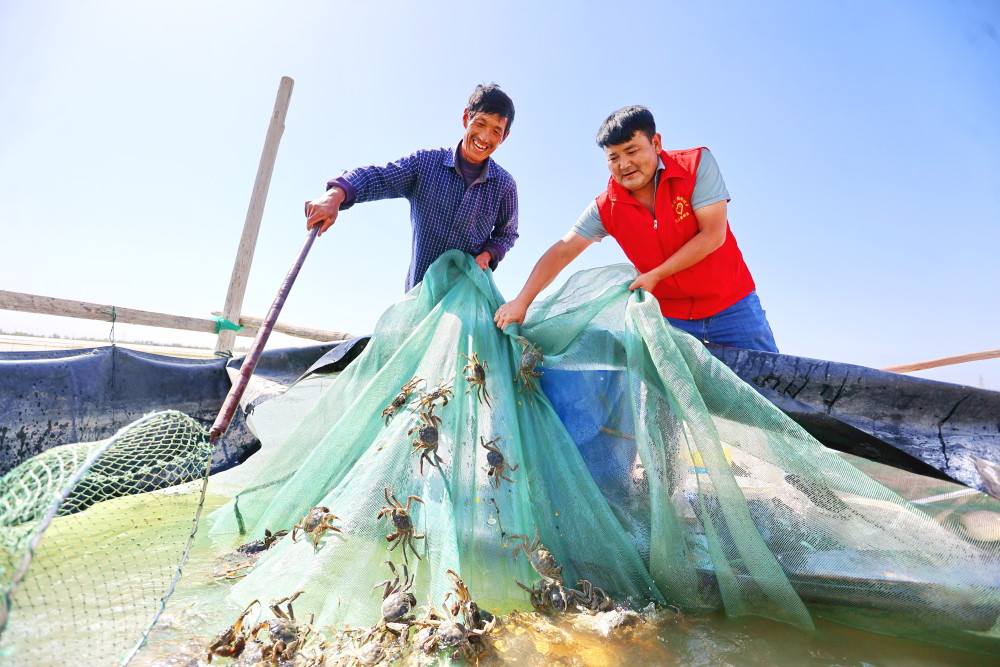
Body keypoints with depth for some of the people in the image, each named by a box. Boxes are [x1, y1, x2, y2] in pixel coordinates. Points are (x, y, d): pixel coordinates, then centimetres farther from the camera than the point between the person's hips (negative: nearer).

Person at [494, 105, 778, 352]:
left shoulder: (697, 164, -12)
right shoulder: (606, 207, -8)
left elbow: (713, 235, -16)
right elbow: (561, 252, -11)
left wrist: (655, 275, -18)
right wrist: (522, 301, -20)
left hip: (731, 303, 0)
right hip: (671, 315, 1)